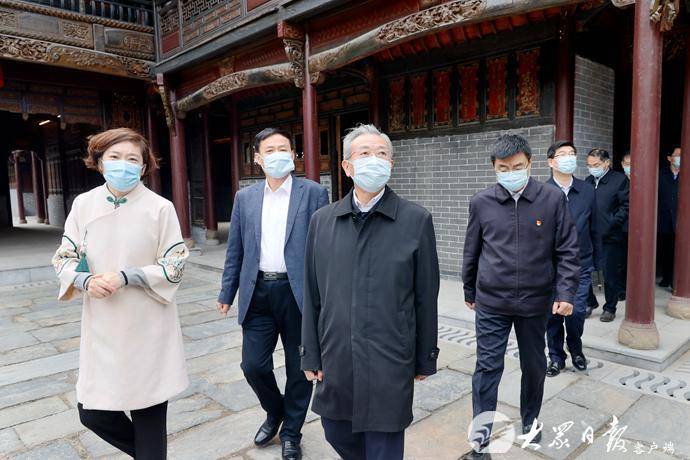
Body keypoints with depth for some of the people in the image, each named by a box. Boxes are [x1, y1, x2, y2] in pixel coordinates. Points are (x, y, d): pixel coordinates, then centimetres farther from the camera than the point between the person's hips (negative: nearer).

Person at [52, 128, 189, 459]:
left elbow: (175, 265, -7)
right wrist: (85, 280, -14)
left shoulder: (160, 208, -8)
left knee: (149, 413, 7)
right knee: (92, 413, 11)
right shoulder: (83, 204, 2)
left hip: (147, 327, -3)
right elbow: (64, 257, 7)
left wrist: (126, 277, -19)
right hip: (101, 326, 4)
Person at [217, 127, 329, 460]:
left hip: (299, 293, -3)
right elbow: (235, 250, 11)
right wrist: (227, 293, 10)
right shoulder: (245, 198, 8)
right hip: (258, 293, 3)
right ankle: (274, 413, 39)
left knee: (299, 368, 10)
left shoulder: (314, 193, -3)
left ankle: (291, 432, 34)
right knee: (253, 364, 7)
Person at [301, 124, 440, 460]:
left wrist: (426, 359, 2)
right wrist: (311, 354, 7)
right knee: (336, 433, 21)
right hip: (336, 360, 4)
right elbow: (312, 296, 5)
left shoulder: (416, 220, -7)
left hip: (390, 363, -3)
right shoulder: (322, 221, 1)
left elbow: (426, 297, -3)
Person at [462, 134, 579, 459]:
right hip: (491, 302, 0)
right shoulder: (481, 203, -3)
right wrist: (470, 292, 13)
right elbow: (471, 252, 6)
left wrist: (565, 292, -8)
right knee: (487, 368, 2)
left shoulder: (553, 199, -5)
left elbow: (568, 251, 0)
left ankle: (530, 420, 41)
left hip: (535, 301, 1)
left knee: (534, 366, 17)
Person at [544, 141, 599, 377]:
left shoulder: (587, 191, 3)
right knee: (553, 314, 8)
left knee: (576, 312, -1)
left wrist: (595, 259, 11)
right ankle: (556, 357, 28)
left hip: (581, 265, 2)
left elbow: (593, 228, 9)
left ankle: (576, 350, 29)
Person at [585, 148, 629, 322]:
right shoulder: (588, 181, 12)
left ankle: (610, 308, 19)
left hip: (610, 237, -5)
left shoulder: (620, 180, -4)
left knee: (610, 274, 4)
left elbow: (626, 207, -8)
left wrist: (610, 225, -15)